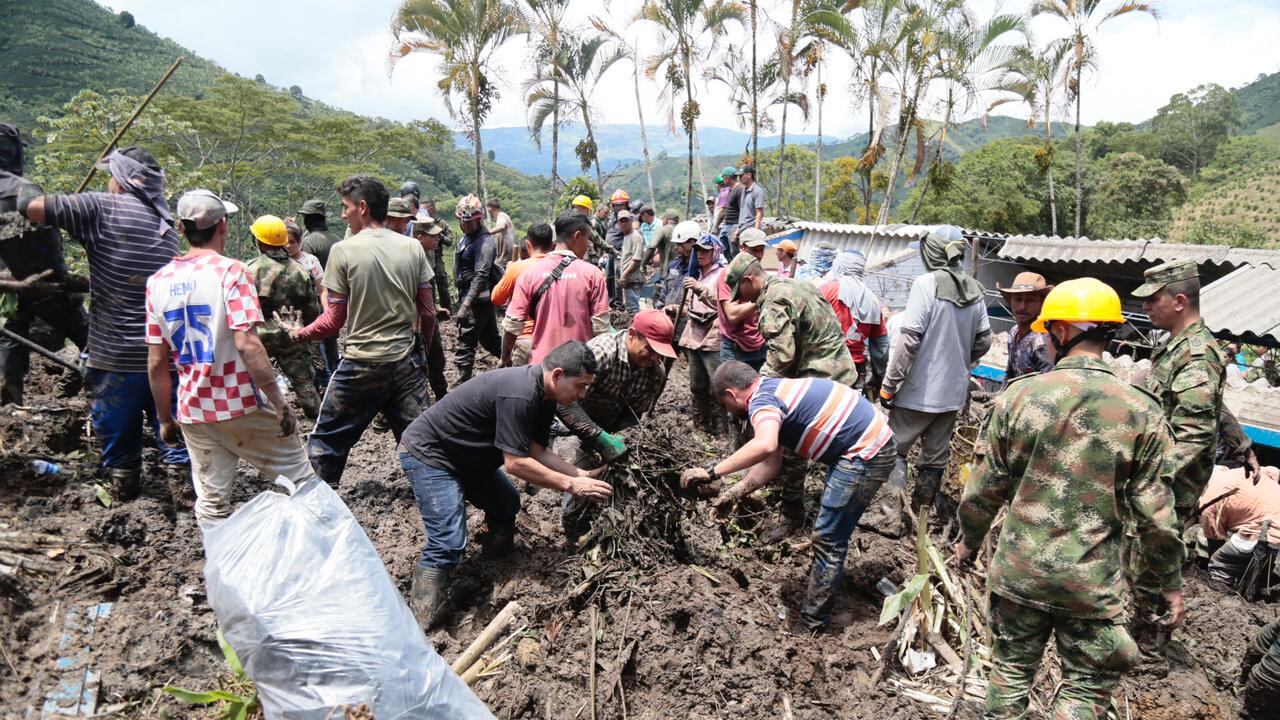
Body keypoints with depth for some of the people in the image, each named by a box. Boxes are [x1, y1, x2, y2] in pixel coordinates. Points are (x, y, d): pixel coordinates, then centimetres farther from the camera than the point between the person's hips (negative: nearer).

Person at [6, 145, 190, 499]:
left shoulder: (104, 208, -9)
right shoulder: (166, 224, 9)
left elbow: (34, 206, -14)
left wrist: (21, 183, 10)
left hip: (116, 354, -4)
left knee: (117, 426, 14)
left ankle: (124, 480, 25)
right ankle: (181, 474, 13)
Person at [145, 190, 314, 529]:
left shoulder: (159, 281, 4)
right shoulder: (230, 271, -12)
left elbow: (156, 363, 6)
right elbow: (247, 344, -21)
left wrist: (165, 418, 15)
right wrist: (279, 403, -16)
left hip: (193, 412, 5)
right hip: (243, 407, -5)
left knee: (211, 503, 12)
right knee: (299, 482, 7)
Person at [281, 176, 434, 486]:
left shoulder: (343, 250, -8)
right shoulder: (412, 248, 1)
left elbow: (334, 320, -5)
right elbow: (428, 313, 3)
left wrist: (298, 333, 13)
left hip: (360, 364, -3)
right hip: (405, 363, 3)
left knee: (326, 441, 14)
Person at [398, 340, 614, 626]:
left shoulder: (544, 396, -1)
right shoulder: (519, 393, -33)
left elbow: (537, 450, 0)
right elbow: (515, 463, -30)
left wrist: (581, 474, -10)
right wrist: (571, 485, -24)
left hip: (467, 457, 10)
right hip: (428, 454, -10)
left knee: (506, 505, 21)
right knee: (449, 544, -17)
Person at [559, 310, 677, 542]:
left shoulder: (657, 372, -17)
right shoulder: (600, 351, -36)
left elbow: (635, 412, -7)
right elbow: (565, 402, -41)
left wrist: (621, 438, -26)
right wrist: (601, 438, -44)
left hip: (606, 426, 5)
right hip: (568, 417, -5)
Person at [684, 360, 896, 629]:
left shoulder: (761, 399, -18)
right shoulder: (773, 391, 13)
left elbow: (765, 445, -41)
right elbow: (770, 463, 14)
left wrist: (712, 472, -34)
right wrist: (736, 492, 9)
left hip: (866, 454, -10)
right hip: (871, 443, 10)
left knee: (829, 539, -1)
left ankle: (812, 622, 10)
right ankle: (823, 578, 45)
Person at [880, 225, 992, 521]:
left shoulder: (927, 283, -14)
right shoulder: (975, 290, 5)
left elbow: (909, 339, -18)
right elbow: (983, 341, 11)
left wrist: (889, 384, -13)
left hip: (919, 390, -6)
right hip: (954, 391, 6)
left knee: (895, 449, 6)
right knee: (936, 457, 13)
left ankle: (895, 510, -1)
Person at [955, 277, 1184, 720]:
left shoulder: (1019, 395, -10)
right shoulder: (1141, 412, -10)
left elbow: (987, 485, -5)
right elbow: (1153, 512, -7)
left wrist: (969, 539, 12)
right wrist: (1172, 581, 9)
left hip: (1018, 571, 1)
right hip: (1093, 582, 0)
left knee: (1011, 671, 18)